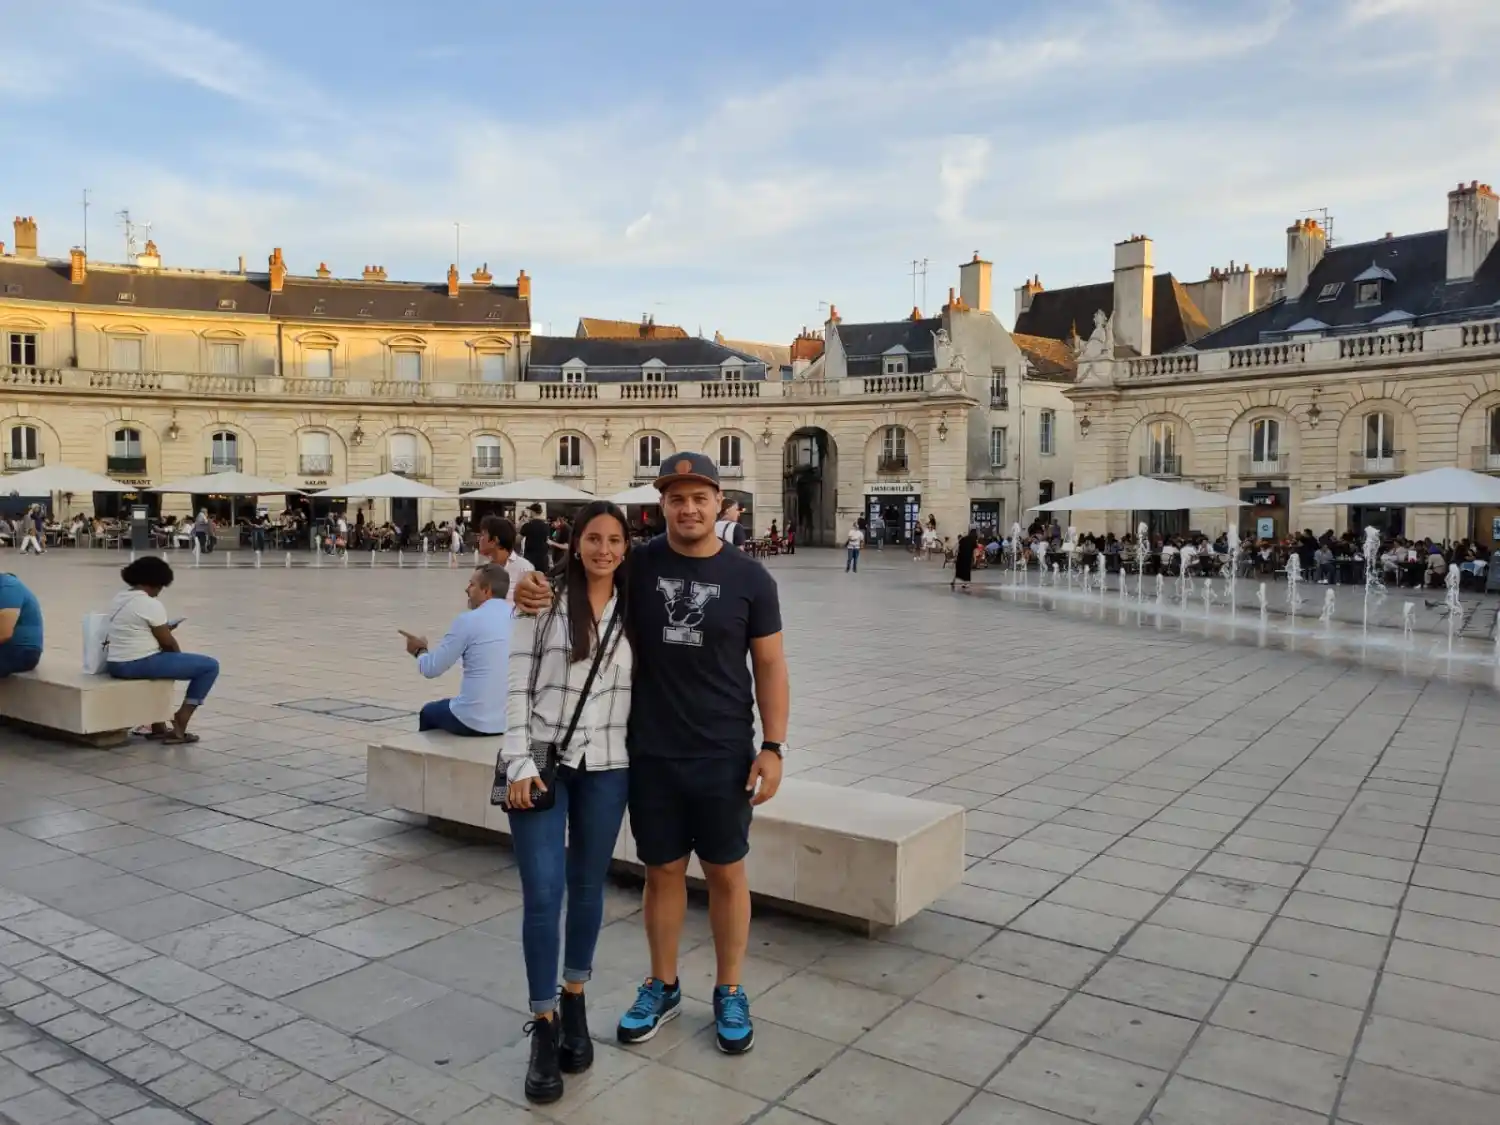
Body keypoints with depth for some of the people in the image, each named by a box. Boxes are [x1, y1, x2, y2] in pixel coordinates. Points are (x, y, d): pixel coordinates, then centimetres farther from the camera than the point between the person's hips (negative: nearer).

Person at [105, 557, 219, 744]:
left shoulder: (118, 599, 11)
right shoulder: (151, 604, -15)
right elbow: (168, 643, -9)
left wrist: (164, 629, 19)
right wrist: (178, 654, 11)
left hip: (116, 665, 10)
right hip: (141, 665, -10)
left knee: (165, 659, 40)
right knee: (210, 666, -2)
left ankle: (158, 726, 35)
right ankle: (179, 726, 1)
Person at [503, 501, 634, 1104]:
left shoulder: (633, 611, 4)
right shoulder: (545, 603, -5)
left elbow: (640, 687, 7)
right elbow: (517, 687, -5)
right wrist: (519, 765, -11)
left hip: (606, 767, 3)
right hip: (542, 763, -3)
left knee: (588, 887, 13)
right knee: (542, 892, -4)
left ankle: (575, 1002, 33)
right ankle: (544, 1025, 10)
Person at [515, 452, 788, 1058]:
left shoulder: (748, 577, -4)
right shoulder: (638, 566, -2)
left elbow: (770, 665, -1)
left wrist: (773, 747, -7)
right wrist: (535, 589, -18)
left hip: (723, 756, -1)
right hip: (651, 754, 1)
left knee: (726, 872, 11)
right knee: (663, 871, 14)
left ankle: (729, 993, 30)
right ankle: (662, 987, 34)